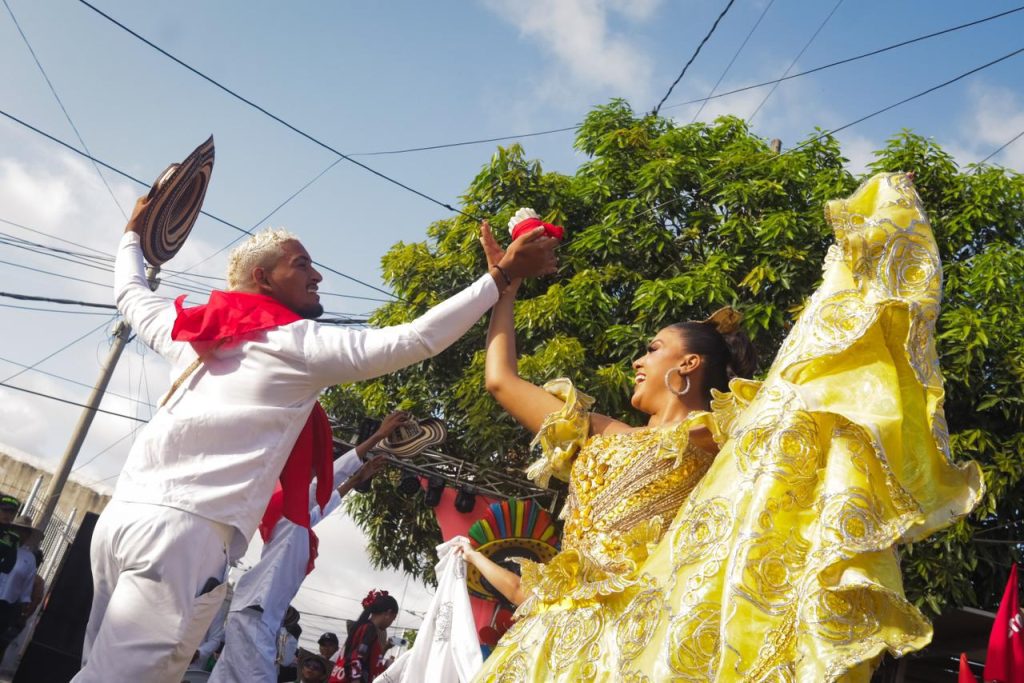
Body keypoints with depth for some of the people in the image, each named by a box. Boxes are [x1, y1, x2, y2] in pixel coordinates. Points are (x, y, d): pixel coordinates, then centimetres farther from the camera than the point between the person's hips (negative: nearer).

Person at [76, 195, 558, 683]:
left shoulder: (190, 330, 17)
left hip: (124, 511, 8)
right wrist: (502, 275, -5)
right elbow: (415, 339, -9)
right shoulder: (298, 343, -3)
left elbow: (129, 293, 37)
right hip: (188, 528, -7)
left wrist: (133, 234, 57)